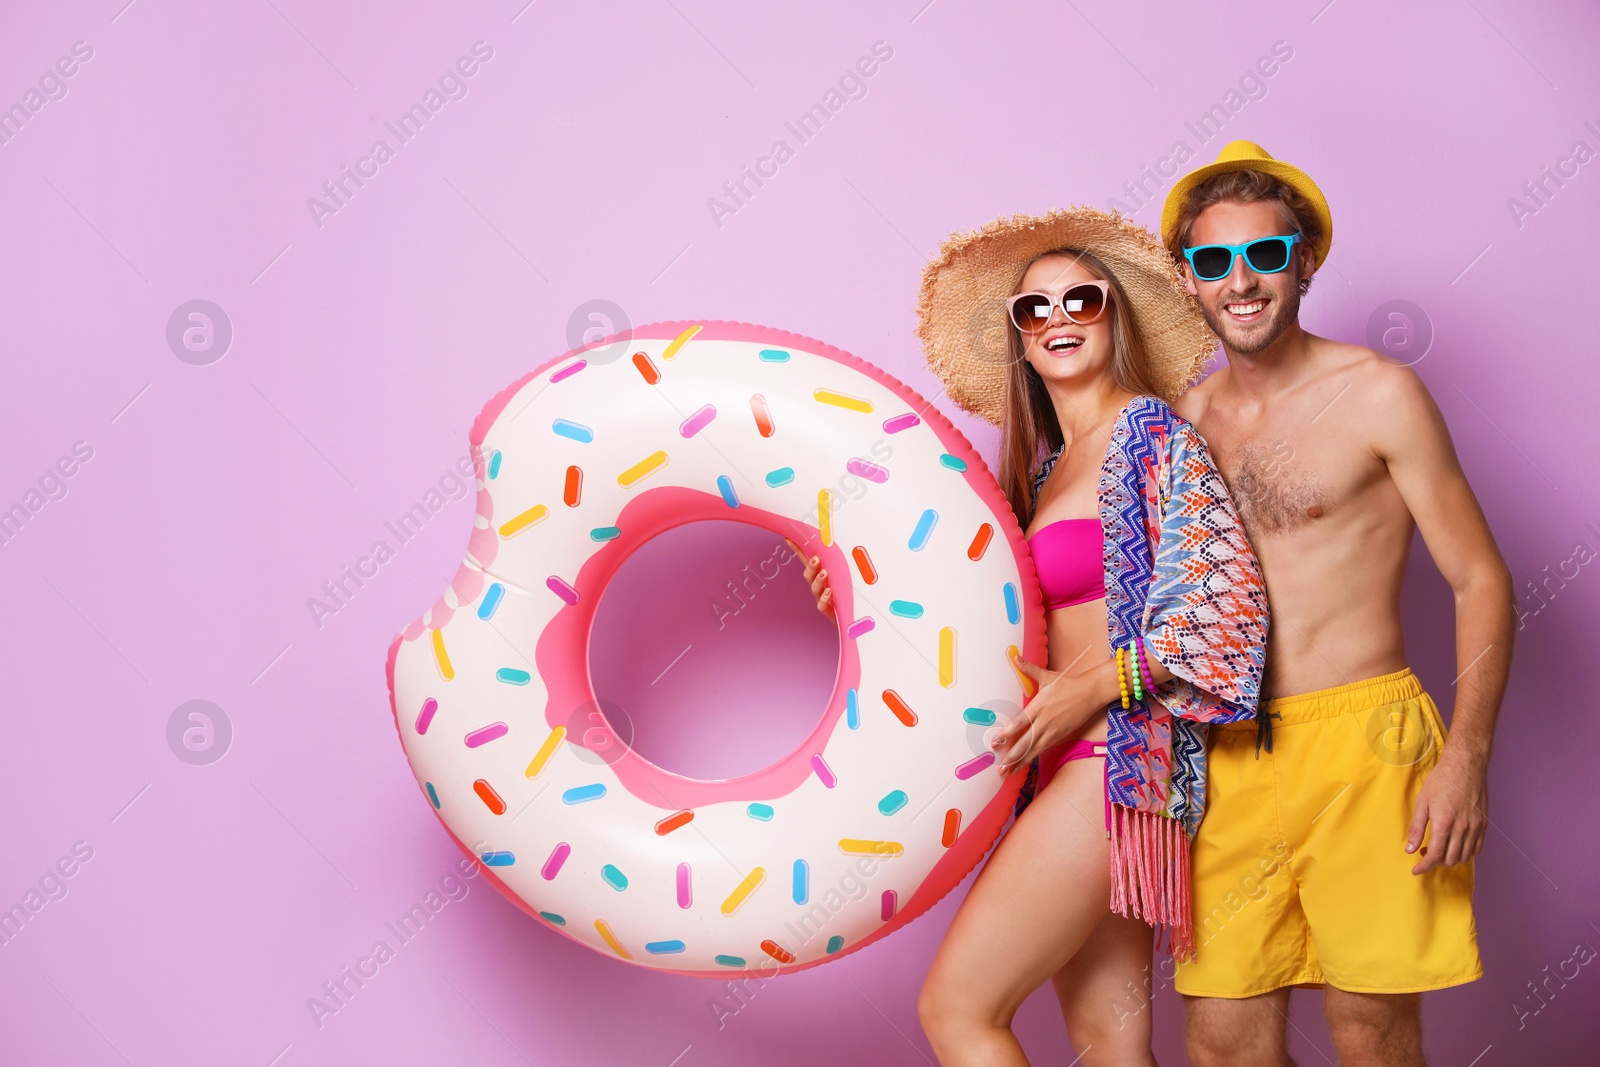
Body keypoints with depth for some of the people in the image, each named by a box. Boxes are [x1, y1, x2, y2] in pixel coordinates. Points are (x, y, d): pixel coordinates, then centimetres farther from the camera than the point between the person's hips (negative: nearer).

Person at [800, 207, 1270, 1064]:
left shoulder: (1152, 433, -5)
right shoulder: (1046, 464, 18)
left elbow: (1226, 602, -13)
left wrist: (1094, 688, -18)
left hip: (1115, 760, -7)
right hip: (1065, 769, 7)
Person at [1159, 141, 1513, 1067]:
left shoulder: (1376, 393, -1)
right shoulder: (1186, 421, 11)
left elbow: (1482, 582, -2)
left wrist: (1466, 756, -12)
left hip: (1364, 743, -4)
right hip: (1227, 759, 4)